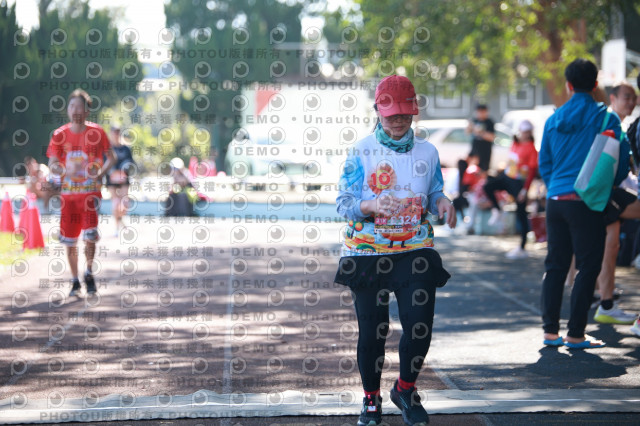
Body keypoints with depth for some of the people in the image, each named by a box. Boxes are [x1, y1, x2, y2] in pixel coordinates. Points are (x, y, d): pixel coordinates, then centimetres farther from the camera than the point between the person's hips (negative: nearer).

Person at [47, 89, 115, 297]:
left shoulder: (97, 132, -3)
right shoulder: (59, 135, 1)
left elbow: (111, 158, 5)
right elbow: (52, 165, 0)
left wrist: (100, 172, -14)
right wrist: (65, 170, -22)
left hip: (90, 192, -2)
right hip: (68, 194, 2)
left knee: (90, 234, -17)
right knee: (69, 239, 5)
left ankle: (89, 274, 7)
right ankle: (75, 281, 21)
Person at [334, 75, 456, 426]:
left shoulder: (426, 152, 8)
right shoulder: (362, 152, -2)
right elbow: (344, 202, -6)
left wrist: (442, 203, -9)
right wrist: (372, 206, -27)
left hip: (415, 251, 2)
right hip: (368, 252, -2)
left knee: (420, 327, -7)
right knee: (372, 330, 0)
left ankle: (406, 390, 21)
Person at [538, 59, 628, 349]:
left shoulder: (554, 119, 9)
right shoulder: (605, 117, -5)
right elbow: (621, 161, -3)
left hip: (555, 200, 5)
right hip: (586, 201, -5)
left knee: (555, 265, 11)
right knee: (588, 267, 0)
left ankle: (550, 330, 11)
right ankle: (576, 334, -3)